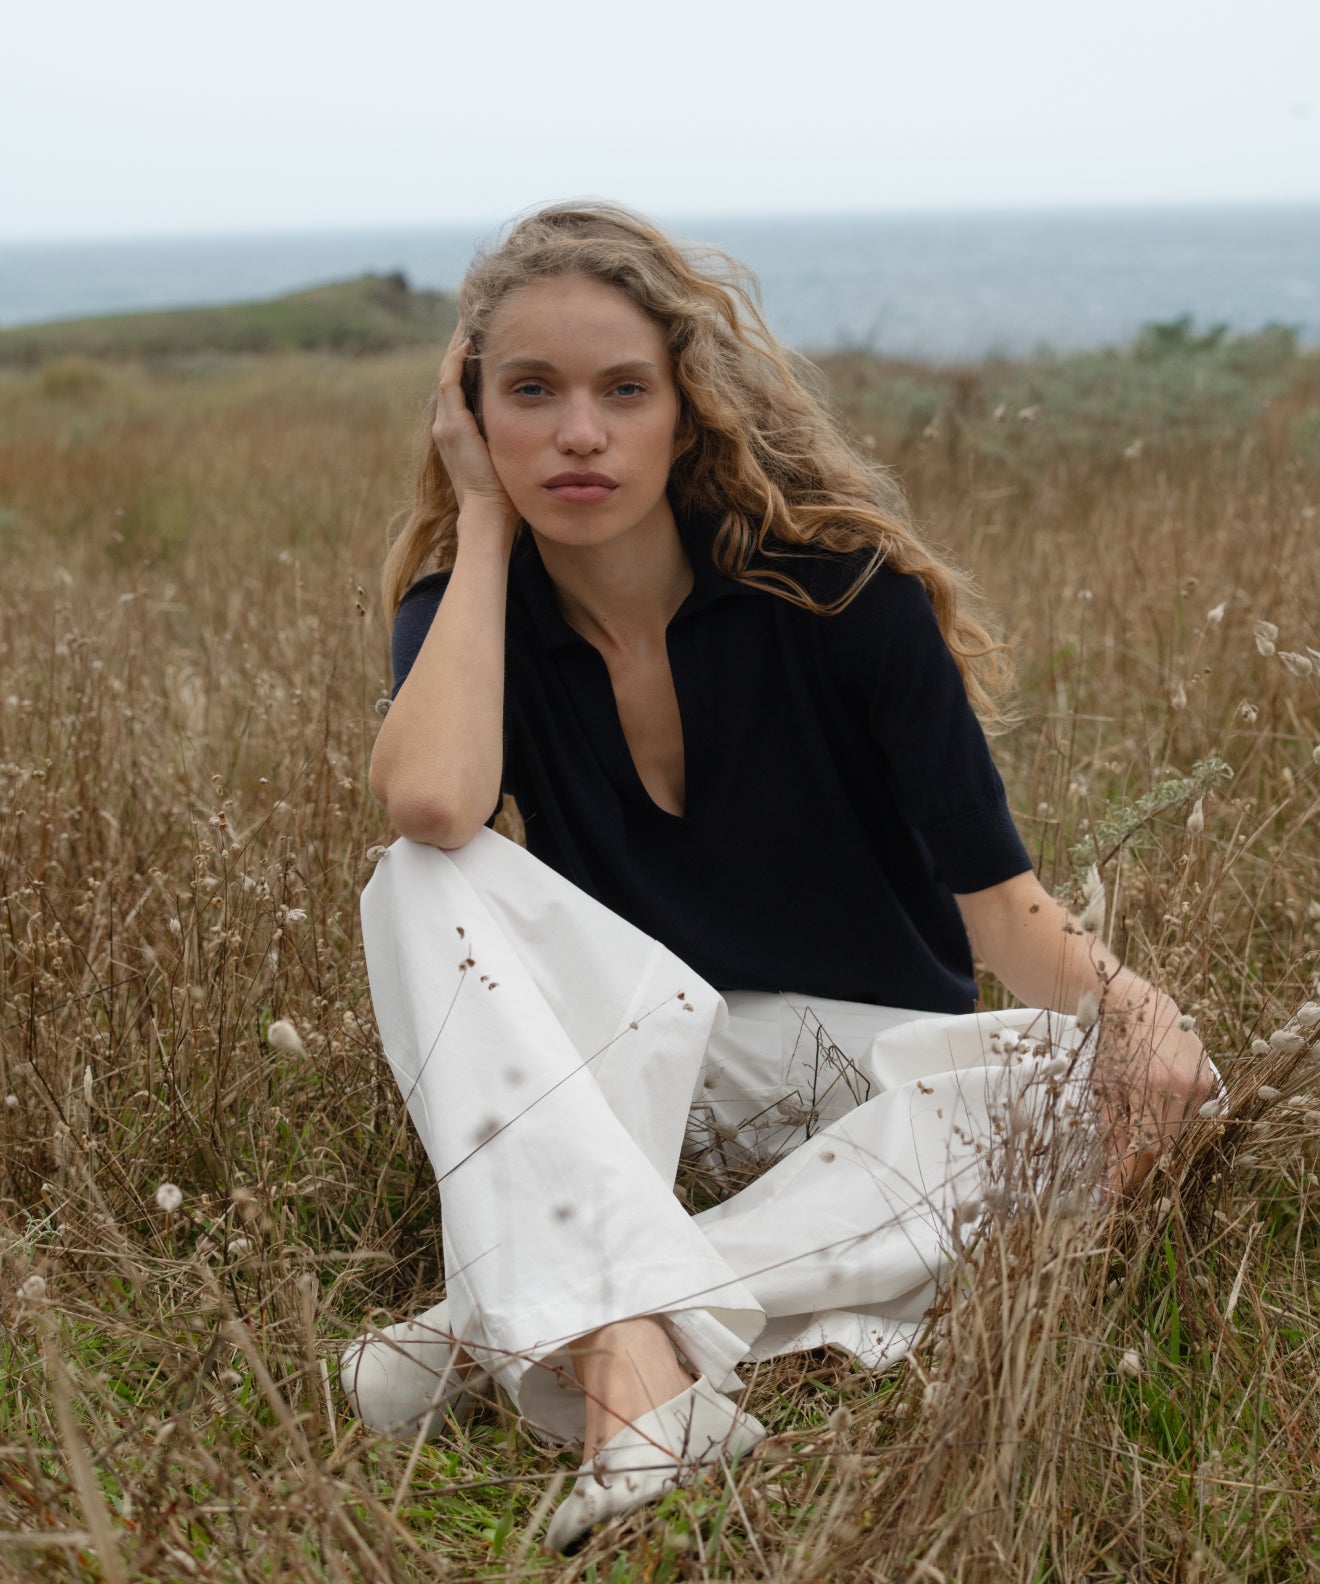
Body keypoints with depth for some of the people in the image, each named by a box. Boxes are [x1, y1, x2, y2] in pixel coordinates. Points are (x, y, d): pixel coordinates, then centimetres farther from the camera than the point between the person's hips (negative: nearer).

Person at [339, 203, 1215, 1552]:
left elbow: (1000, 900, -14)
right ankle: (630, 1360, -43)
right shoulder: (469, 613, -7)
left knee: (1134, 1080, -32)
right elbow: (434, 802, -31)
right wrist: (483, 524, -20)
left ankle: (507, 1328, -39)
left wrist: (1120, 1001, -36)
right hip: (644, 1052, 1)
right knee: (423, 885, -24)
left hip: (875, 1052, 0)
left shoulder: (838, 589, -14)